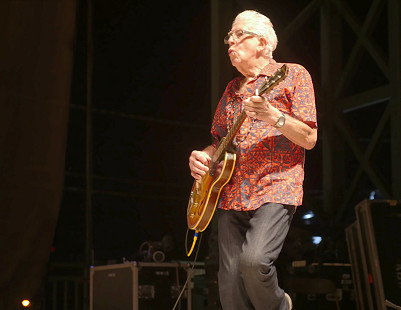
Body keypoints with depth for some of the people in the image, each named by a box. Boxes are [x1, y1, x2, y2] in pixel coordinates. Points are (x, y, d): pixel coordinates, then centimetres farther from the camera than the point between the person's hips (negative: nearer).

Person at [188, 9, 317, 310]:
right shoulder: (233, 88, 22)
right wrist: (203, 156, 7)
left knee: (253, 260, -29)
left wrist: (273, 117, -20)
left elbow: (310, 139, -4)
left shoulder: (293, 74, 4)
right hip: (231, 194, 6)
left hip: (275, 188, -6)